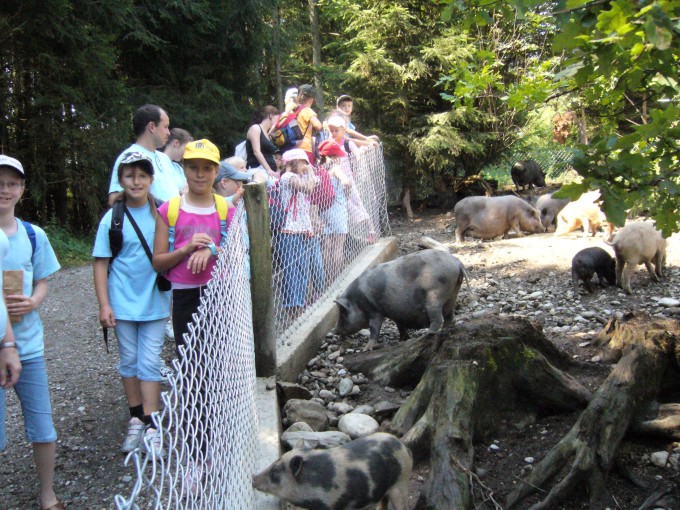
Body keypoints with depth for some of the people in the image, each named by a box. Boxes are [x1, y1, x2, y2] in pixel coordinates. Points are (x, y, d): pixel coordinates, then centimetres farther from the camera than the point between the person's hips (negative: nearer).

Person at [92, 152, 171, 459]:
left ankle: (151, 426, 4)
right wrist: (104, 305, -8)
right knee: (129, 361, 11)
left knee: (150, 362, 0)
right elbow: (101, 264, -3)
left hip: (155, 301, 0)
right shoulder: (112, 219, -4)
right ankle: (136, 419, 25)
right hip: (124, 302, 0)